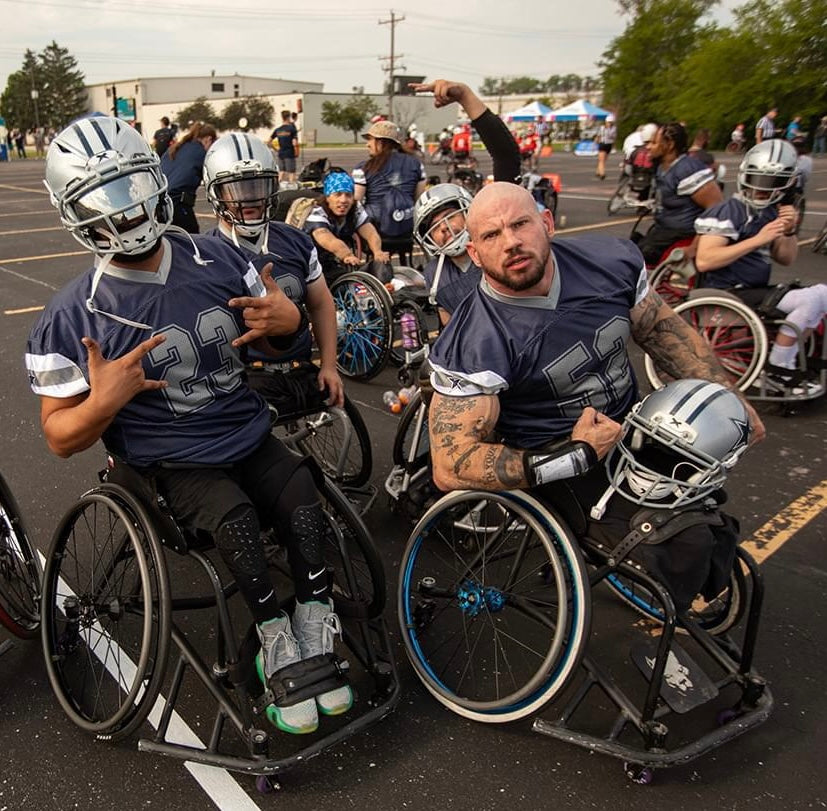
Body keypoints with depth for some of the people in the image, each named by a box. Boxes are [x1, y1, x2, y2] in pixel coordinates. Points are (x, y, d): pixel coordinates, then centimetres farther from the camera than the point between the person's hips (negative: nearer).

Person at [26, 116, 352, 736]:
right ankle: (277, 645, -10)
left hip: (252, 441, 3)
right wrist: (103, 402, -26)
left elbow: (274, 332, 14)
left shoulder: (218, 259, -1)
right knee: (233, 514, -31)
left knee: (306, 499, -24)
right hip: (169, 467, -3)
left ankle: (315, 637, -8)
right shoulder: (72, 318, -10)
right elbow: (62, 438, -4)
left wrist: (287, 319, -11)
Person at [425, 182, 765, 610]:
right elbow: (451, 467, -27)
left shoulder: (610, 259, -9)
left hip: (633, 425, 8)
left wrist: (728, 398, 11)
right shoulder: (473, 346, -26)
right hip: (561, 461, -7)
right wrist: (576, 456, -28)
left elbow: (663, 331, 8)